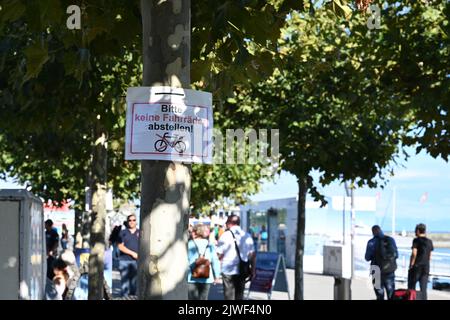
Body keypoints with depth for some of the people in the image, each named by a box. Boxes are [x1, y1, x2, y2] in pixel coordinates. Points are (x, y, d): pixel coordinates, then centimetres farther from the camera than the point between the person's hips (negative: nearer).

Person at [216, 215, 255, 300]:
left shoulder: (225, 236, -7)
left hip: (228, 271, -4)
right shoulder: (247, 236, 6)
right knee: (240, 295, 13)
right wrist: (253, 270, 16)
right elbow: (252, 255, 9)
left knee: (229, 296, 2)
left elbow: (219, 255, -8)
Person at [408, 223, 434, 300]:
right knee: (423, 289, 4)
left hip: (417, 267, -5)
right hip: (426, 267, 5)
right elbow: (430, 256, 13)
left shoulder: (416, 240, -9)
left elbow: (414, 254, -16)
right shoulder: (429, 242, 9)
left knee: (411, 288, 5)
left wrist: (411, 265, -10)